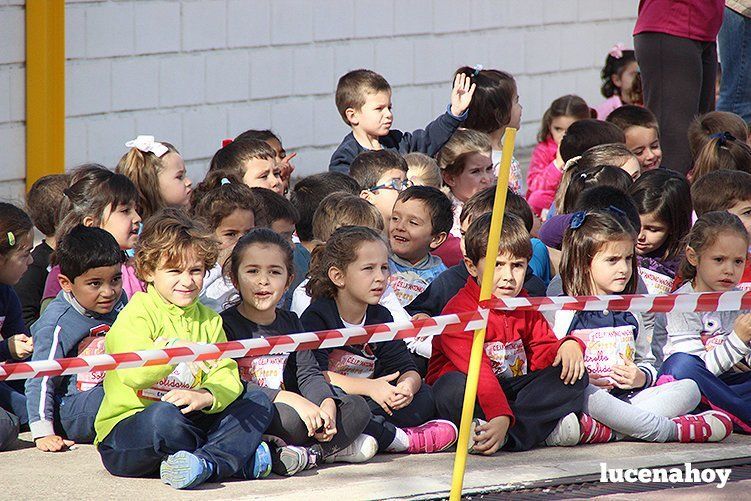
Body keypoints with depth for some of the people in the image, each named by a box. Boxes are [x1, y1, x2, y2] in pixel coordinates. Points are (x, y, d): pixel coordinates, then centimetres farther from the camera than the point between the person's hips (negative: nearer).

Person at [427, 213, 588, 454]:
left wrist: (568, 346, -13)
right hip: (472, 394, -7)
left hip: (513, 392, 7)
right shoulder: (459, 310, -16)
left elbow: (542, 354, 13)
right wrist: (500, 416, -43)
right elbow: (477, 372, -29)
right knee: (453, 386, -39)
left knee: (574, 374, -9)